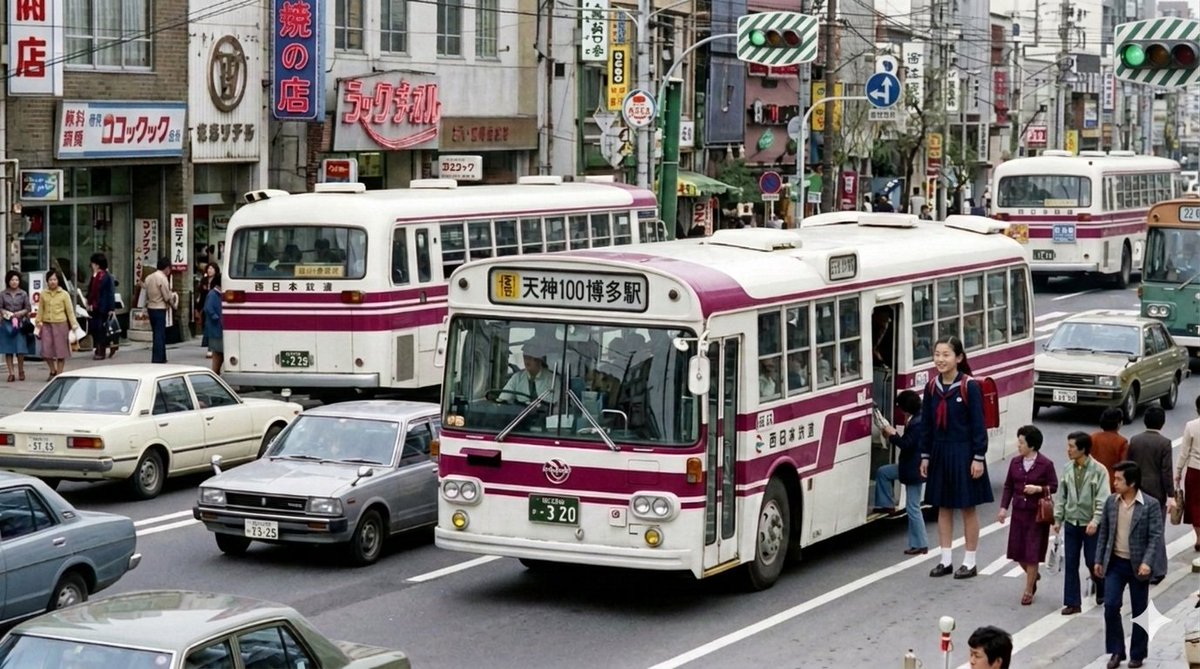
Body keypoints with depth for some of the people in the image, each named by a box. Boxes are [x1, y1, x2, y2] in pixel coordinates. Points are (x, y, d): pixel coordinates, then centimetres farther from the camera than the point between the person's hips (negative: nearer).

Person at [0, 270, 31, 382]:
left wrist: (19, 313, -10)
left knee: (20, 349, -5)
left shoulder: (23, 294, 4)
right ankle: (11, 373, 5)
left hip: (20, 324, -1)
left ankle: (21, 371, 16)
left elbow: (28, 308, 4)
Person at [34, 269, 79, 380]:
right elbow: (40, 309, 11)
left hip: (60, 324, -2)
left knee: (61, 350, 2)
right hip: (46, 324, 2)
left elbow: (70, 310, 0)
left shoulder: (64, 294, 0)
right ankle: (53, 371, 21)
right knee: (46, 350, 1)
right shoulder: (43, 294, 7)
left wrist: (73, 324, -5)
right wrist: (38, 321, 5)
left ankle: (59, 373, 14)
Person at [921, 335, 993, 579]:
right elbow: (927, 424, 9)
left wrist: (978, 458, -14)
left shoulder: (969, 387, -12)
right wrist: (925, 456, 8)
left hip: (963, 453, -5)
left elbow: (979, 424, -11)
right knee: (943, 507, 11)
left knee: (968, 507, 5)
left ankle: (969, 562, 13)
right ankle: (946, 560, 19)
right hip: (940, 452, 5)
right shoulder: (932, 387, 2)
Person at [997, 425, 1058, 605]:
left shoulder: (1045, 464, -11)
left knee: (1032, 552, -1)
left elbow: (1054, 486, -6)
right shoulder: (1015, 463, 3)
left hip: (1037, 514, -5)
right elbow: (1008, 486, 8)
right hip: (1019, 512, 5)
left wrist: (1038, 489, -23)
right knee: (1017, 551, 9)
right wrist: (1004, 507, 2)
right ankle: (1033, 575, 39)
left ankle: (1029, 591, 11)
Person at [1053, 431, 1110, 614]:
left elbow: (1103, 499, -16)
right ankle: (1072, 602, 11)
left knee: (1093, 561, 5)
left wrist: (1095, 521, -26)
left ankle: (1102, 591, 33)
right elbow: (1061, 496, 9)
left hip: (1090, 525, -4)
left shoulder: (1099, 470, -13)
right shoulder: (1067, 469, 2)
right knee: (1070, 563, 4)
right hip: (1071, 523, 4)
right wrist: (1058, 519, 6)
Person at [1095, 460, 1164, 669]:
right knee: (1111, 606, -6)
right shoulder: (1111, 502, 1)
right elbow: (1103, 532, 8)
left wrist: (1147, 562, -24)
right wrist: (1099, 560, 7)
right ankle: (1116, 651, 7)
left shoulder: (1150, 505, -12)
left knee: (1139, 611, 7)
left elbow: (1156, 536, -13)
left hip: (1138, 565, -3)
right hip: (1115, 563, 3)